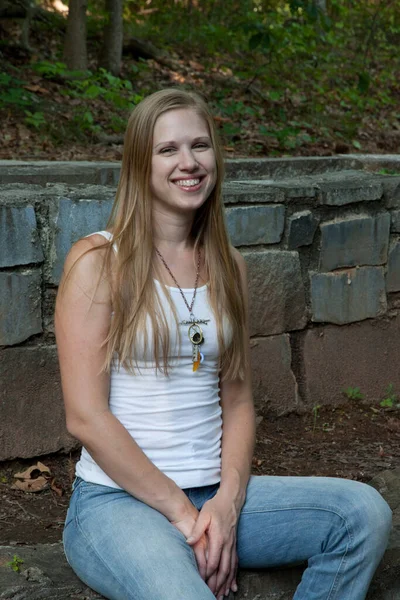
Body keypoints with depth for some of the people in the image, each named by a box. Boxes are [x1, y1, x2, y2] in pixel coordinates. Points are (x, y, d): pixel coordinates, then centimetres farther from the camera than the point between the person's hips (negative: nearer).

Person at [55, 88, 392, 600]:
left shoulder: (226, 266, 12)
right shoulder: (98, 261, -5)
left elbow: (237, 400, 10)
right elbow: (85, 416, -11)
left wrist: (227, 503, -7)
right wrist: (182, 512, -13)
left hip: (216, 495, 6)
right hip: (117, 499, -5)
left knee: (364, 512, -16)